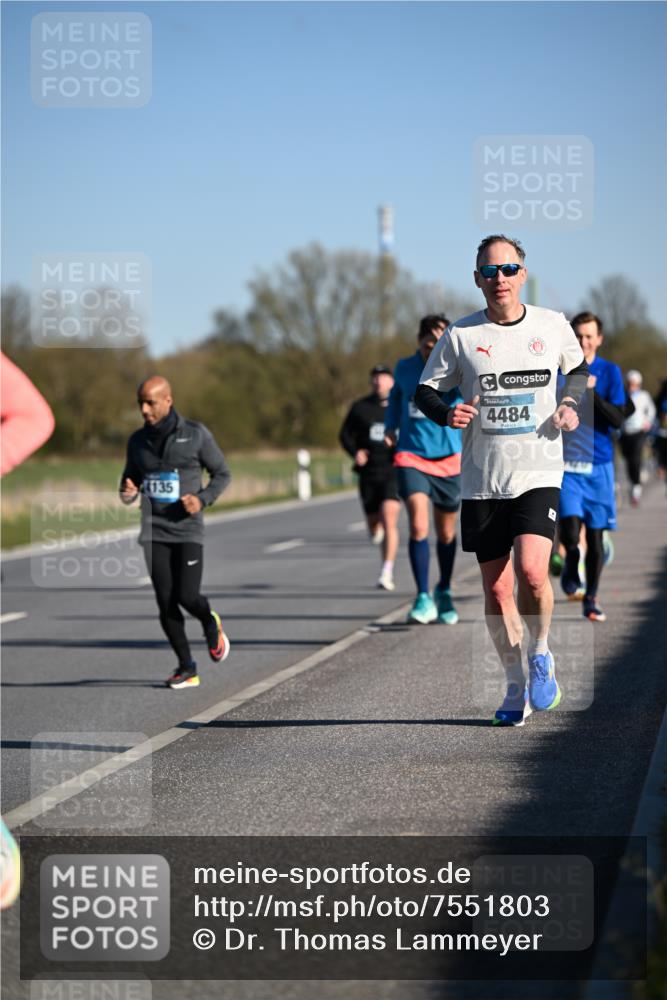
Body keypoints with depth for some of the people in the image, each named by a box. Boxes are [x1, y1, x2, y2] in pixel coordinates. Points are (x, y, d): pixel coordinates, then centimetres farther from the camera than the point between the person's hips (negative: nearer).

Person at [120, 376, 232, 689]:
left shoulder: (196, 434, -4)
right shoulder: (137, 440, 7)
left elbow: (222, 474, 4)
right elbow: (130, 478, 18)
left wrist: (203, 499, -13)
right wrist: (127, 493, -6)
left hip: (188, 530, -3)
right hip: (154, 532, 3)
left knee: (188, 597, -12)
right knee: (165, 602, -2)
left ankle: (211, 625, 24)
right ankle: (186, 668, 10)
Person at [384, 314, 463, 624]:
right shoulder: (405, 367, -2)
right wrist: (390, 426, 9)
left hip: (448, 459, 0)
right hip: (411, 457, 0)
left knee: (446, 533, 12)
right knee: (418, 526, -18)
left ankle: (444, 592, 34)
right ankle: (423, 598, -12)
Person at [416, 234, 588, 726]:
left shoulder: (553, 326, 3)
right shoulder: (462, 335, 1)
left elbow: (582, 369, 22)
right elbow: (426, 390, 8)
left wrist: (571, 405, 3)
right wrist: (447, 413, -12)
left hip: (539, 473, -1)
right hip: (482, 479, 1)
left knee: (532, 571, -21)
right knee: (496, 586, 5)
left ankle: (541, 655, 7)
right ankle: (517, 686, 22)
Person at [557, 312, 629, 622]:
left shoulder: (609, 372, 2)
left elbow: (618, 419, -7)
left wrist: (592, 392, -18)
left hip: (598, 464, 1)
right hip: (564, 463, 0)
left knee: (596, 536, 2)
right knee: (570, 524, -18)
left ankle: (591, 597, 16)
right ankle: (571, 563, 14)